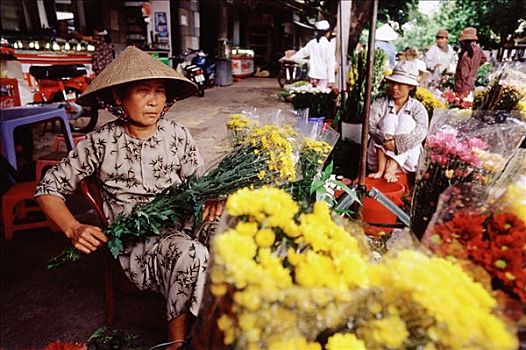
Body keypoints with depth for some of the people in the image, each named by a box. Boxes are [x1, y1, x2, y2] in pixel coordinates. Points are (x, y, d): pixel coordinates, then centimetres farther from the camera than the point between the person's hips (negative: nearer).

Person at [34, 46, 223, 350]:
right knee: (191, 254, -32)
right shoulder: (101, 143, -6)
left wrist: (211, 199, -14)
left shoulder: (178, 135, 1)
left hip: (182, 225, 4)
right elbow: (48, 189, 3)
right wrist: (74, 230, -13)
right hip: (135, 243, -3)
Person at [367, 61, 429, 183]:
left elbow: (421, 131, -17)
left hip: (405, 158, 0)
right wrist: (384, 138, -32)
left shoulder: (417, 107, -1)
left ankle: (390, 171, -30)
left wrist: (398, 142, -31)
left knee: (406, 121, -20)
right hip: (380, 155, 0)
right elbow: (369, 123, -16)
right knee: (388, 119, -18)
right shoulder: (381, 103, 0)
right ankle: (381, 169, -27)